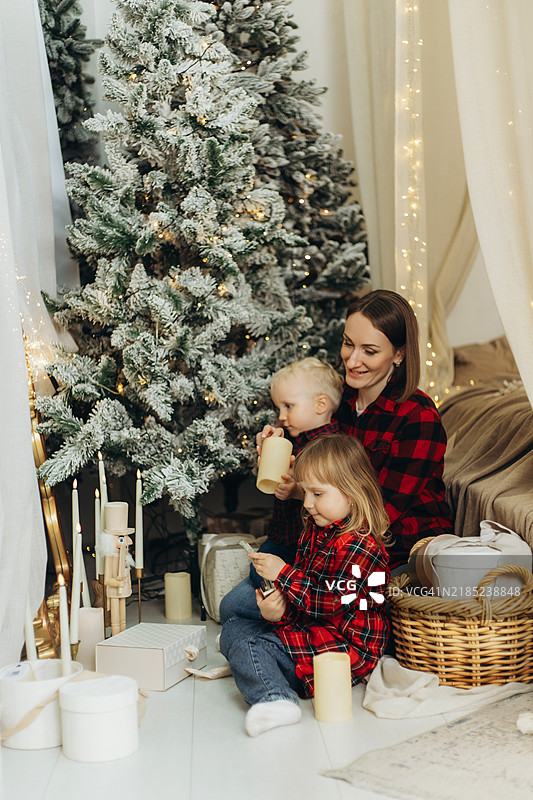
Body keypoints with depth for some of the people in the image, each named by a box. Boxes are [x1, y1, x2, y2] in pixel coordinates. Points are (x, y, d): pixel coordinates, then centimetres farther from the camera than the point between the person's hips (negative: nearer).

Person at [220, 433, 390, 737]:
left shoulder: (360, 546, -22)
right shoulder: (316, 529, 9)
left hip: (345, 644, -11)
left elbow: (333, 604, -25)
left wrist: (283, 573, -23)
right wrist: (279, 608, -9)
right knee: (234, 629, 14)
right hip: (307, 626, 11)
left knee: (245, 643, -22)